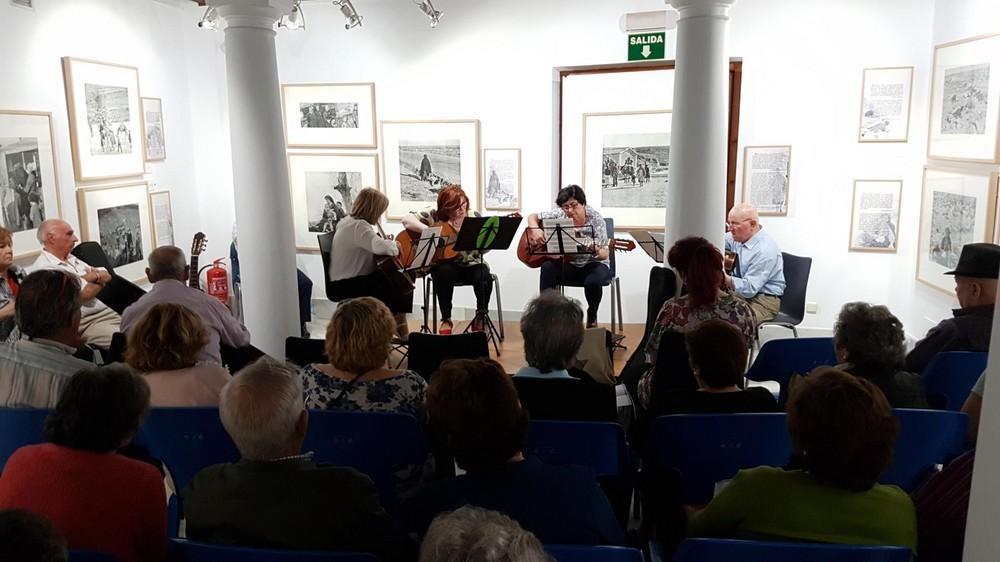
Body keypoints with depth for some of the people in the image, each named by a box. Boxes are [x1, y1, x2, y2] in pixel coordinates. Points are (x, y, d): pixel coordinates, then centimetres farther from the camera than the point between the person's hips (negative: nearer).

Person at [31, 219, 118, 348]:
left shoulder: (71, 259, 17)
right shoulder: (43, 268, -10)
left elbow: (107, 276, 13)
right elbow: (84, 294, -15)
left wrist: (92, 276, -8)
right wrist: (99, 280, 4)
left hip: (107, 311, 8)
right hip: (85, 323, -8)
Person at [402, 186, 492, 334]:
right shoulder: (435, 215, -5)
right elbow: (407, 220, -15)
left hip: (471, 265, 1)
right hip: (445, 263, -1)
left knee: (484, 276, -30)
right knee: (444, 272, -36)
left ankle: (480, 319, -6)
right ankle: (446, 319, -16)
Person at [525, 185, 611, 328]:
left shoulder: (596, 220, -13)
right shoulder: (560, 215, -6)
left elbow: (605, 254, -13)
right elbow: (532, 217, 4)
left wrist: (595, 251, -37)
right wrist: (535, 230, -18)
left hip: (593, 264, -2)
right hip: (568, 264, 3)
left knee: (593, 281, -35)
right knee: (547, 267, -28)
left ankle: (592, 318, -3)